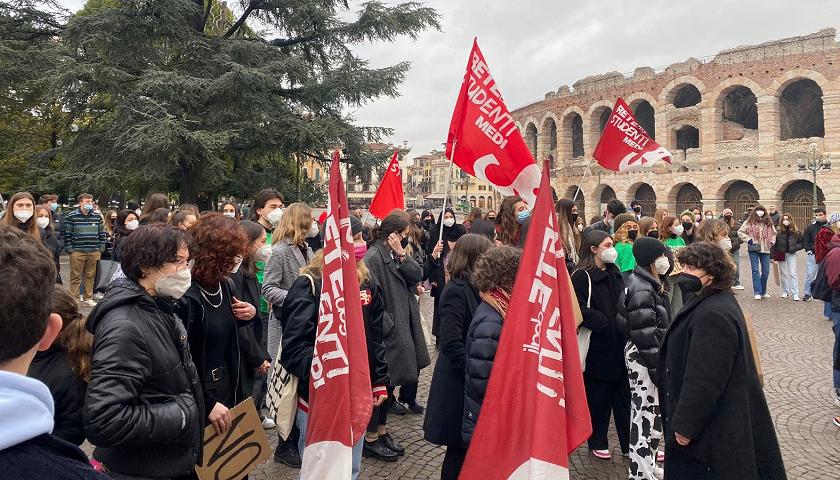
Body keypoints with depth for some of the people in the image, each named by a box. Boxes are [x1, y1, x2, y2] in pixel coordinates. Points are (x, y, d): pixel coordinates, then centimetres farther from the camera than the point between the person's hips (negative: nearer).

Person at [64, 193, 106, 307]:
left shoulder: (97, 217, 10)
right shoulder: (71, 217, -2)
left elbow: (102, 234, 14)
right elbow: (67, 234, -3)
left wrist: (101, 249, 8)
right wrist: (70, 250, -7)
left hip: (94, 252, 4)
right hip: (77, 252, -4)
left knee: (90, 276, 10)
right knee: (75, 277, 1)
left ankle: (88, 298, 19)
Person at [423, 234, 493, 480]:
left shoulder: (473, 288, 7)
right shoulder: (457, 291, -18)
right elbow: (451, 344, -24)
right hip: (460, 386, -8)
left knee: (466, 446, 17)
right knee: (460, 448, 6)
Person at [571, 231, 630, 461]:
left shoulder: (614, 273, 13)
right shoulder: (581, 276, -10)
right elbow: (580, 309, -19)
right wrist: (605, 324, -17)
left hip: (619, 344, 6)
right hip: (597, 347, -6)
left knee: (623, 394, 11)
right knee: (598, 397, 6)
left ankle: (630, 443, 22)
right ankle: (597, 443, 22)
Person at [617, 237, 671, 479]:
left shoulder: (647, 282, 8)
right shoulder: (642, 292, -24)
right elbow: (645, 337, -24)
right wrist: (657, 369, -18)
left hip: (641, 355, 10)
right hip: (644, 359, -10)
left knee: (649, 410, 20)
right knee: (646, 412, 0)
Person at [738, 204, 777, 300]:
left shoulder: (768, 223, 11)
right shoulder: (749, 222, -1)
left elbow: (774, 233, 26)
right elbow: (740, 232, 0)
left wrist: (772, 242, 11)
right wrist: (748, 240, -8)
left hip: (765, 249, 4)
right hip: (753, 249, -4)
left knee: (766, 271, 7)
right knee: (756, 270, -6)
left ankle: (763, 292, 20)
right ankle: (757, 293, -4)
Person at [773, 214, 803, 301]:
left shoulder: (796, 232, -2)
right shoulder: (779, 231, -4)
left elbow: (802, 243, 6)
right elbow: (774, 244, -4)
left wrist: (795, 248, -13)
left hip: (791, 254, -1)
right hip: (781, 254, 1)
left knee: (792, 273, -3)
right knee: (783, 274, 10)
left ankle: (795, 294, -1)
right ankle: (785, 292, 22)